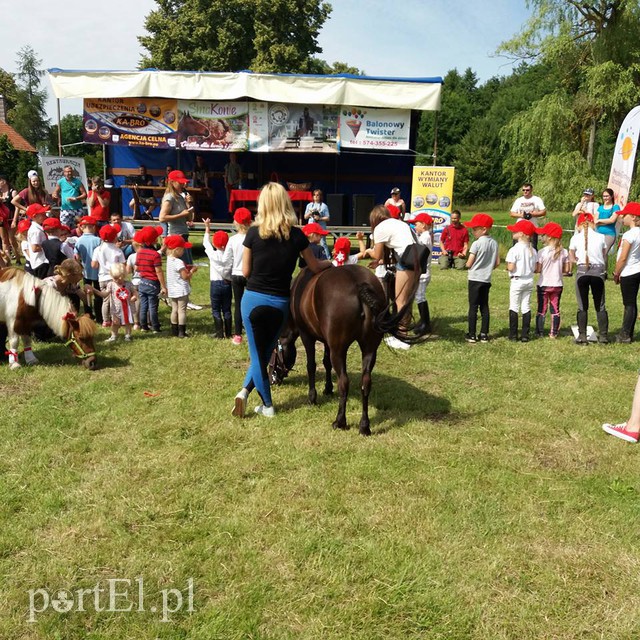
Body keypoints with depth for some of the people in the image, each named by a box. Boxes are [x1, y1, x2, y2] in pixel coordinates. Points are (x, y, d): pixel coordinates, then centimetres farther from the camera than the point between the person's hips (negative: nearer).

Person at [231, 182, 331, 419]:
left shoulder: (254, 233, -8)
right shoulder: (297, 235, -5)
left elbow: (245, 271, -1)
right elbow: (315, 267, 8)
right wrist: (330, 263, 28)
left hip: (253, 299, -1)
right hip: (280, 302, 1)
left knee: (257, 353, 11)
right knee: (265, 351, 21)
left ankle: (267, 405, 13)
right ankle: (245, 390, 15)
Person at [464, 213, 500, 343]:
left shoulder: (476, 244, -15)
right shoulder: (494, 243, 4)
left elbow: (469, 264, -14)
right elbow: (497, 263, 7)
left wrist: (466, 264, 7)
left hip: (475, 279, -6)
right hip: (487, 279, 6)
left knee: (473, 306, 0)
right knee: (484, 306, 11)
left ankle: (472, 335, 2)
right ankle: (484, 334, 13)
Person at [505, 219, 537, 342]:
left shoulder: (514, 250, -15)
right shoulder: (533, 250, 4)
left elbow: (511, 268, -19)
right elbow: (535, 268, 4)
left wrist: (507, 267, 2)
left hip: (517, 281, -6)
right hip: (529, 281, 6)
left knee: (514, 307, 3)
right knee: (526, 307, 9)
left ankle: (513, 334, 5)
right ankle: (525, 335, 11)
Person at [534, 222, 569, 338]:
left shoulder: (542, 251, -14)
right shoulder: (564, 252, -2)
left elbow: (538, 269, -13)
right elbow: (566, 270, 2)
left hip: (544, 284, -3)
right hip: (557, 285, 3)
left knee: (541, 309, 6)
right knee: (555, 309, 11)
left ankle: (539, 332, 9)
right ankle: (554, 333, 14)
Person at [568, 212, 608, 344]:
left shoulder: (575, 238, -1)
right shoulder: (600, 237, 1)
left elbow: (571, 259, 4)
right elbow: (604, 258, 4)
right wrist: (604, 269, 16)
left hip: (582, 272, -1)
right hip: (598, 272, 1)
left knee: (582, 306, 7)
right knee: (600, 306, 11)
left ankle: (582, 336, 7)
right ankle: (603, 336, 13)